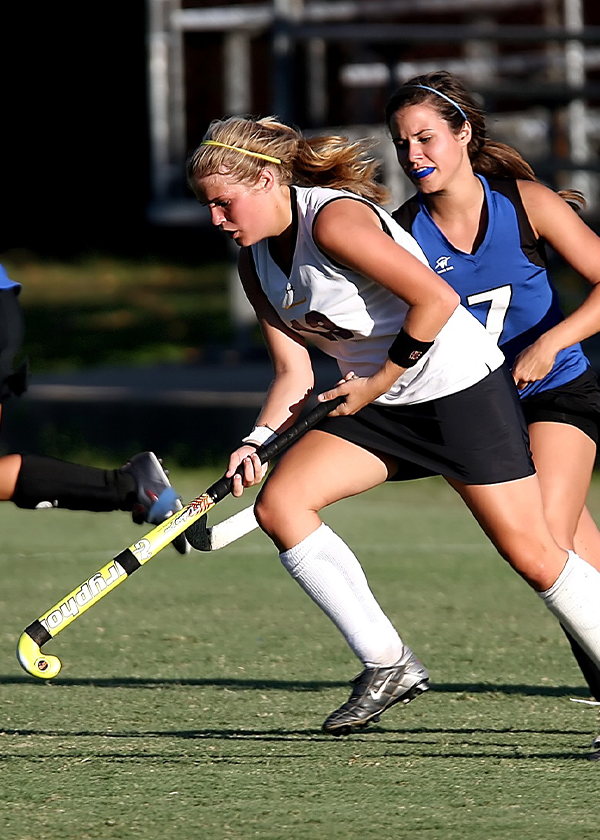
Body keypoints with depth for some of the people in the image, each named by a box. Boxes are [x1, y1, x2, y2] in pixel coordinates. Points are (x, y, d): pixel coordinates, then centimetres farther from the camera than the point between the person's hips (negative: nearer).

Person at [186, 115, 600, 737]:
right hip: (379, 404, 8)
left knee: (530, 553, -8)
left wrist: (376, 382, -18)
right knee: (278, 503, -10)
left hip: (461, 388, -8)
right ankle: (387, 666, -5)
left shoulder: (333, 220, -23)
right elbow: (294, 372, 6)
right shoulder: (256, 264, 4)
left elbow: (437, 299, -26)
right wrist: (256, 442, -11)